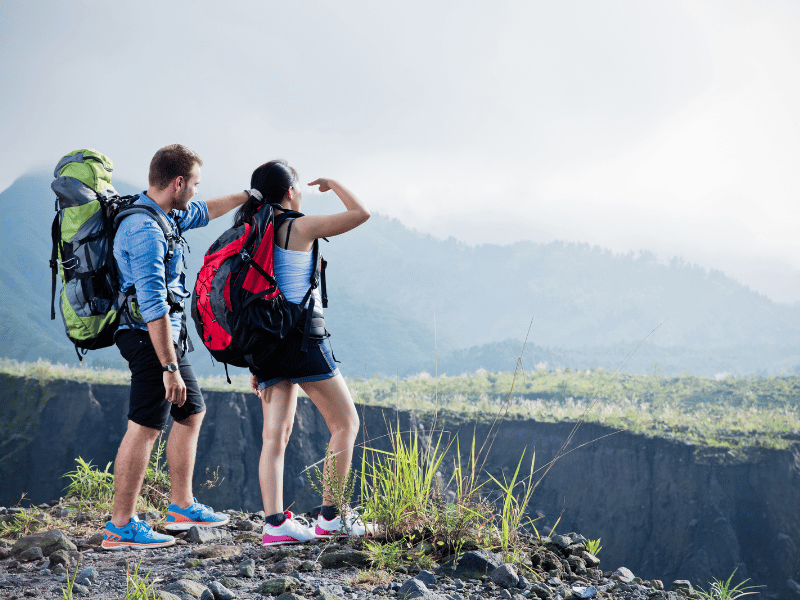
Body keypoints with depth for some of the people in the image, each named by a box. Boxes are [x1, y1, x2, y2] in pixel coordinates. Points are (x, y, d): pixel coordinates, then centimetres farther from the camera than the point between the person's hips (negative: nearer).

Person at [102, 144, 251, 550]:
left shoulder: (165, 216, 10)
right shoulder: (145, 230, -22)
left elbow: (203, 212, 34)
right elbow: (153, 305, -28)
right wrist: (170, 367, -29)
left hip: (166, 335, 11)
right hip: (151, 337, -11)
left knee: (191, 413, 19)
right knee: (145, 428, -9)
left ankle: (182, 507, 27)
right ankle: (120, 527, -7)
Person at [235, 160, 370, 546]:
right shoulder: (301, 228, -7)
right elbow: (361, 213, -4)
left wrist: (254, 363, 16)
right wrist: (332, 184, 14)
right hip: (301, 337, -7)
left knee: (276, 433, 5)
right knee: (345, 423, 4)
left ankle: (274, 523, -3)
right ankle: (330, 517, 2)